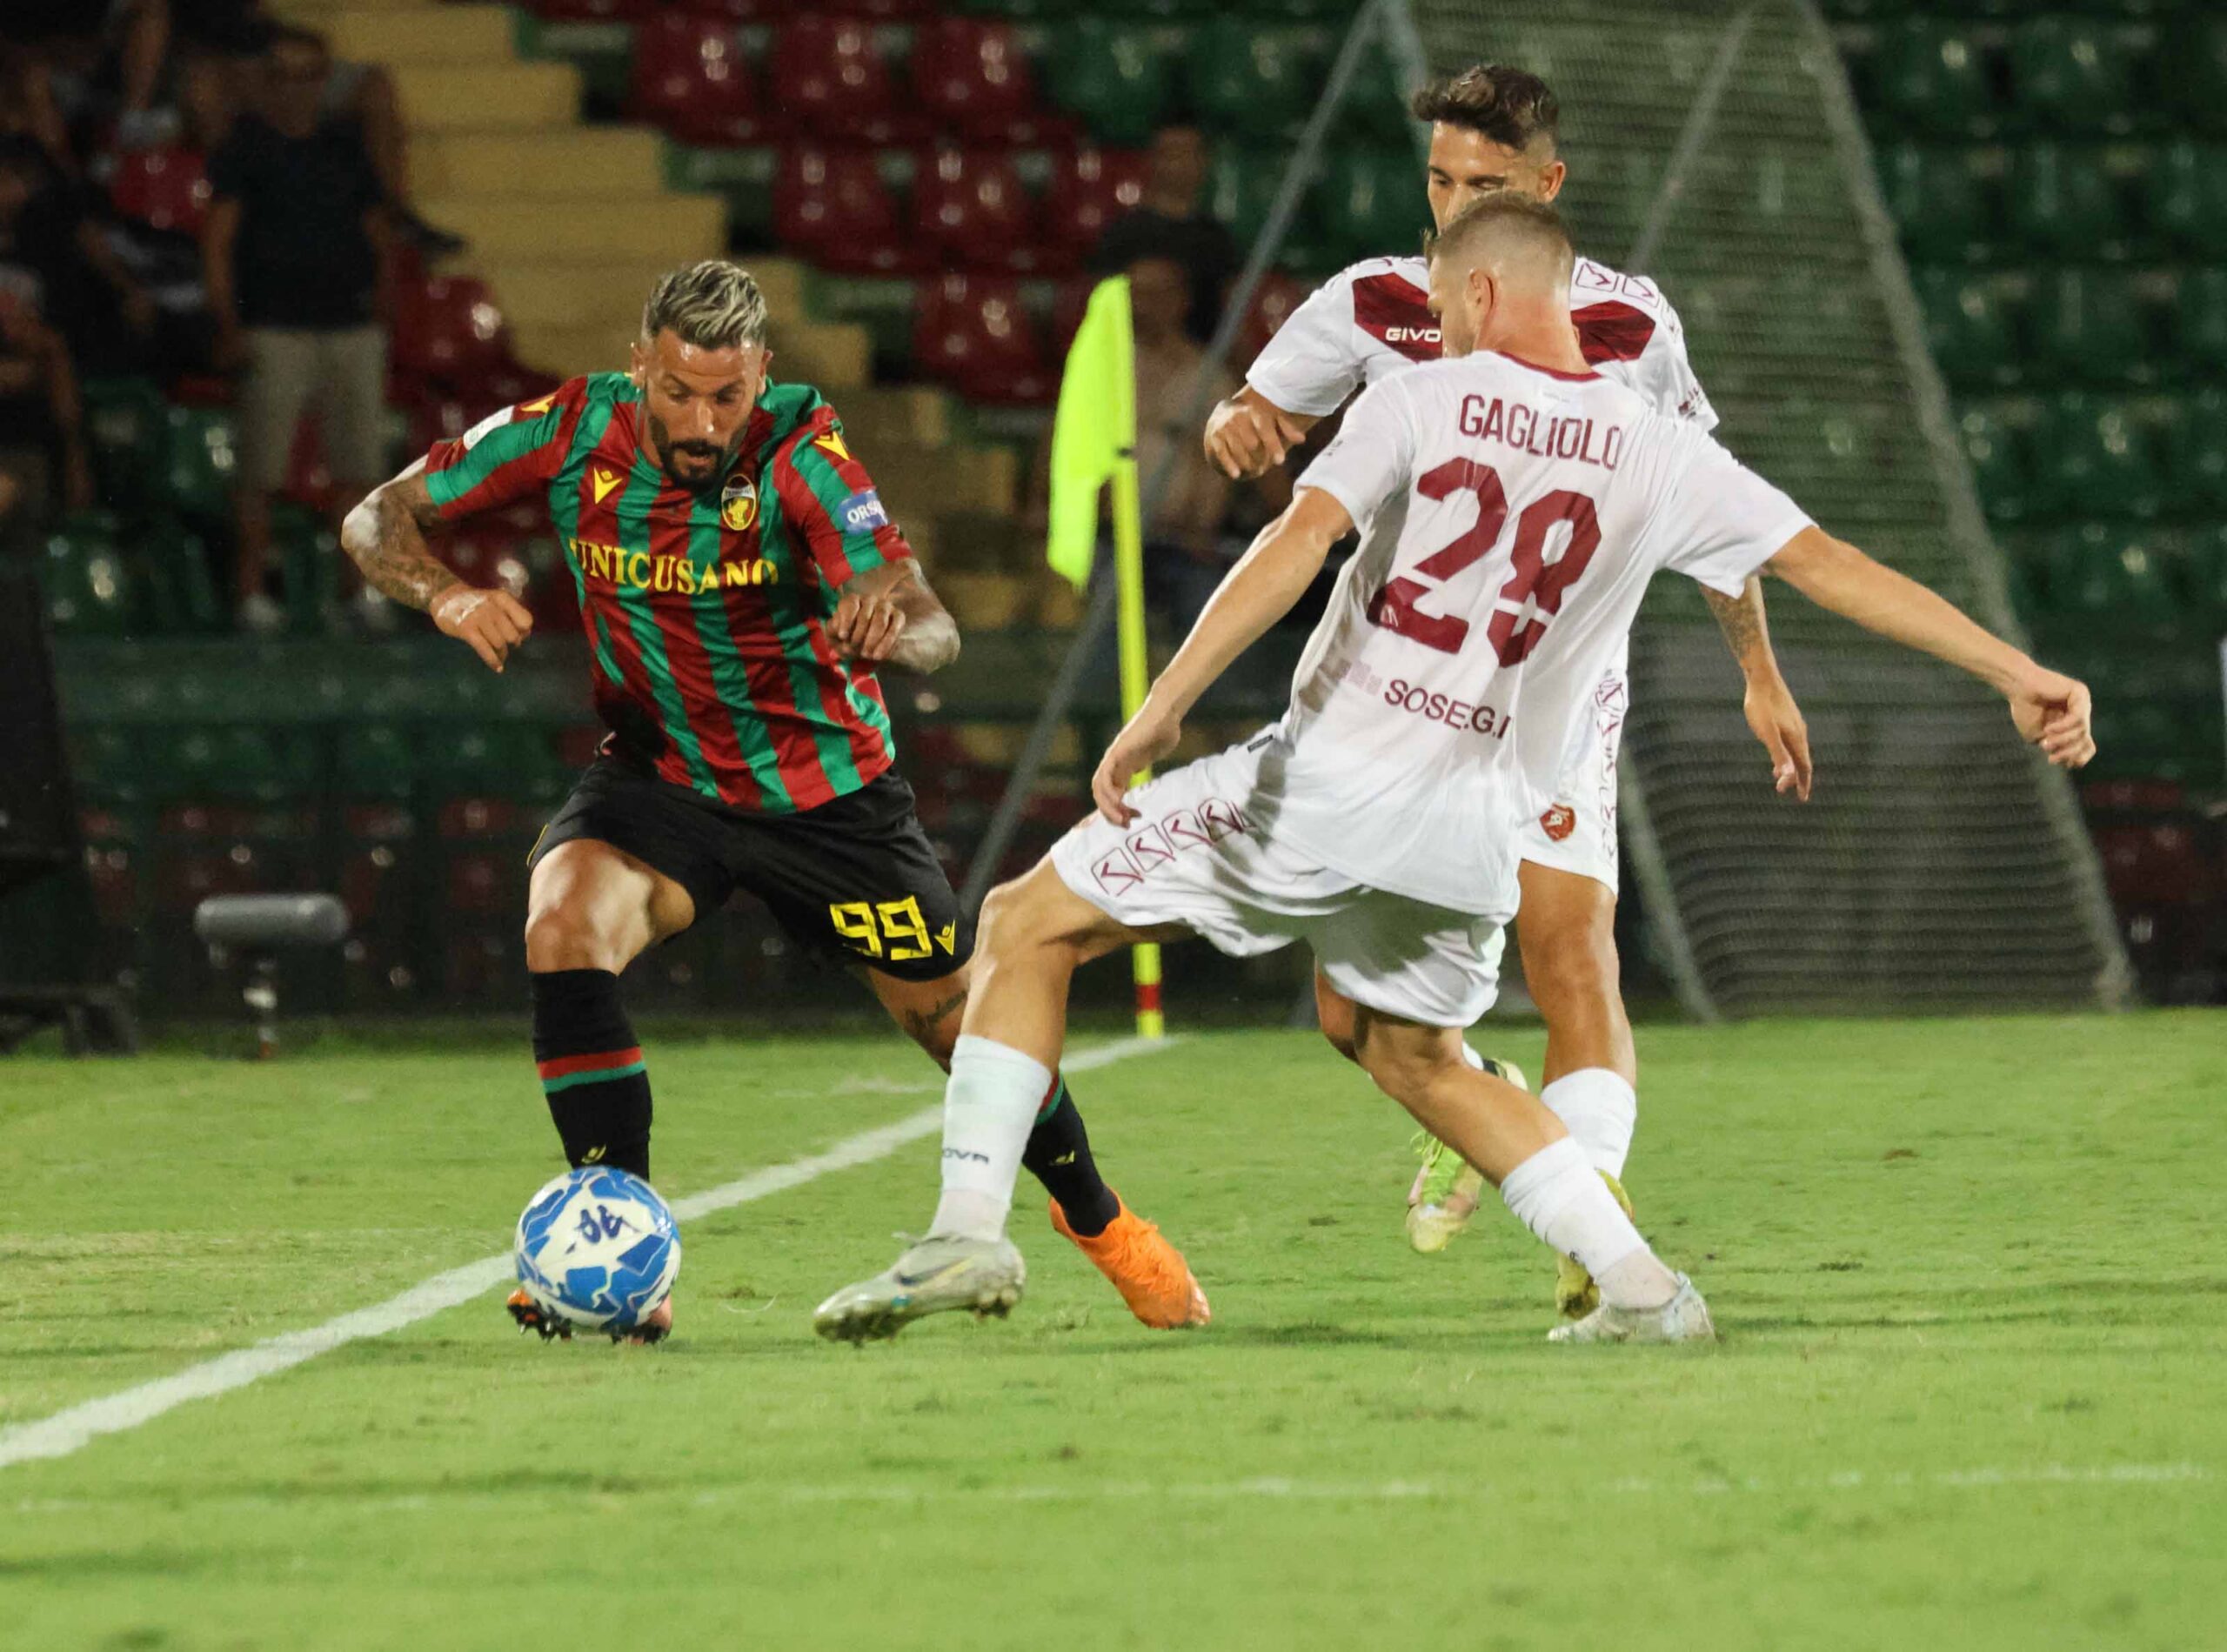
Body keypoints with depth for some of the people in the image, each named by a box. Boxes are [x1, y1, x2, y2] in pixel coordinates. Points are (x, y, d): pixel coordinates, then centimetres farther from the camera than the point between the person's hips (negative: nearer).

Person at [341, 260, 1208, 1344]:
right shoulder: (576, 432, -18)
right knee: (564, 923, -29)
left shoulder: (800, 453, -24)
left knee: (962, 1019, 7)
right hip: (657, 777, 1)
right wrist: (446, 596, -33)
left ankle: (1096, 1216, 39)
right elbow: (376, 522, -12)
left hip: (826, 790, -1)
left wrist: (890, 626, -56)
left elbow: (934, 631, -32)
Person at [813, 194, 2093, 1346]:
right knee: (1416, 1054, 28)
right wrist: (2018, 672, 11)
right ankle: (1640, 1287, 15)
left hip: (1334, 772, -4)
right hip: (1474, 825, 5)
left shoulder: (1422, 402, -1)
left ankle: (971, 1231, -6)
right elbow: (1830, 566, 7)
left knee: (1030, 928, 7)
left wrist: (1159, 713, -17)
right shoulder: (1661, 458, 8)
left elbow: (1298, 545, -13)